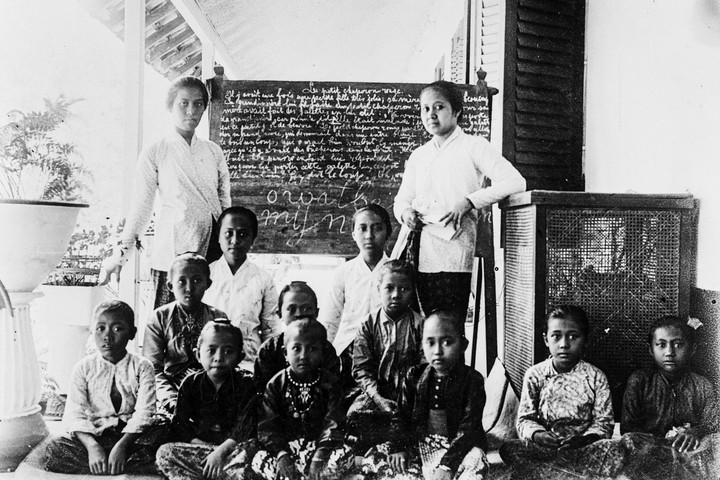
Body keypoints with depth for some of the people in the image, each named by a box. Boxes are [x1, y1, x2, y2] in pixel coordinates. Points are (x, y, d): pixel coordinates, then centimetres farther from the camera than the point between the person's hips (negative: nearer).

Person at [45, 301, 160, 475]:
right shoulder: (84, 367, 2)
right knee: (56, 448, -26)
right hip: (94, 435, 1)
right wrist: (92, 446, -24)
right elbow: (74, 415, -7)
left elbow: (143, 413, -10)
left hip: (130, 434, -1)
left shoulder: (142, 366, -1)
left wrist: (121, 446, -26)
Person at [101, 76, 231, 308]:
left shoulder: (213, 151, 13)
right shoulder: (155, 154, 3)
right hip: (172, 252, -3)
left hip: (213, 250, 3)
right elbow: (141, 206, 3)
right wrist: (121, 252, 0)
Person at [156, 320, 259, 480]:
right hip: (199, 446, 3)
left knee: (250, 451, -34)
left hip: (231, 447, -2)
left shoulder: (245, 384, -3)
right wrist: (200, 444, -15)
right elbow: (179, 425, 0)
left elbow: (245, 427, -11)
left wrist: (222, 450, -24)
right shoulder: (191, 383, 3)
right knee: (164, 452, -21)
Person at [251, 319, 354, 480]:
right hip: (285, 444, 0)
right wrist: (281, 454, -23)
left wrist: (320, 455, -26)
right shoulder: (275, 385, -1)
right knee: (259, 460, -27)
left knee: (346, 454, -26)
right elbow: (267, 426, -6)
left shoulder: (329, 384, -2)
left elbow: (333, 424, -10)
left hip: (319, 443, 0)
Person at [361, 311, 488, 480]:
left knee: (476, 460, -37)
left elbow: (469, 428, -17)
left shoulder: (472, 380, -11)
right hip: (419, 445, 4)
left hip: (457, 447, -3)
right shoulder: (415, 376, 1)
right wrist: (400, 447, -13)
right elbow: (401, 417, 6)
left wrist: (447, 465, -29)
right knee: (374, 456, -13)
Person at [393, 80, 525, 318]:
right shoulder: (418, 156, 22)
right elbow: (402, 199, 25)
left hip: (450, 256, -5)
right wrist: (405, 212, 0)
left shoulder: (473, 146, 5)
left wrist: (468, 202, -15)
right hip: (412, 253, 5)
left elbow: (515, 182, -6)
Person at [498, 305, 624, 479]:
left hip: (583, 448, 0)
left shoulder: (596, 377, 2)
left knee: (614, 449, -30)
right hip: (543, 448, 0)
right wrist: (537, 434, -21)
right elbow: (524, 419, 2)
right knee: (508, 448, -27)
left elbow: (603, 422, 1)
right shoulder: (534, 375, 2)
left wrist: (585, 439, -21)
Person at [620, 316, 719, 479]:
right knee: (630, 440, -31)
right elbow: (627, 427, -1)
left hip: (688, 450, 1)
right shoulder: (638, 381, 3)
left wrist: (696, 431, -20)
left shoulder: (703, 386, 9)